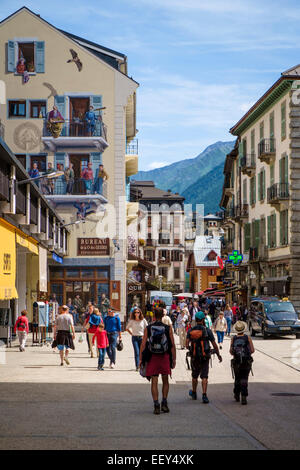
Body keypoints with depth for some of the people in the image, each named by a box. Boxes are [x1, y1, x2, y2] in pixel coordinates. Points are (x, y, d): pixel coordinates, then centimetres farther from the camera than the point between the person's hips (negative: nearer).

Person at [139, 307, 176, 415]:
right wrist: (174, 359, 5)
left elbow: (143, 344, -4)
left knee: (154, 382, 3)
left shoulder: (148, 328, -3)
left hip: (152, 357, 0)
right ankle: (164, 403, 9)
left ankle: (156, 406, -3)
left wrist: (140, 359, 2)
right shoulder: (168, 328, -2)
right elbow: (172, 345, -2)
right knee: (165, 381, 15)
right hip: (165, 357, 0)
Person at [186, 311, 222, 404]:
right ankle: (204, 395, -12)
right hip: (205, 357, -2)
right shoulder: (207, 331, -7)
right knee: (204, 376, -1)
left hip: (194, 357, 2)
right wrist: (218, 355, 6)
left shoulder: (190, 331, 0)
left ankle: (194, 393, 36)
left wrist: (189, 348, 15)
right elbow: (214, 344, -4)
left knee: (194, 375, 19)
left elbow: (187, 344, -8)